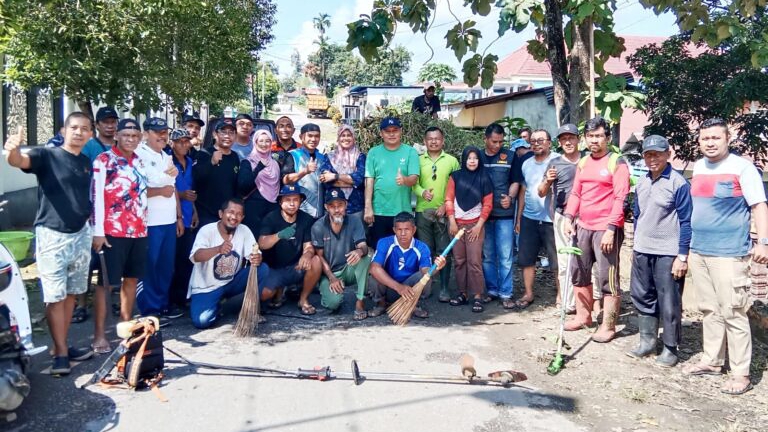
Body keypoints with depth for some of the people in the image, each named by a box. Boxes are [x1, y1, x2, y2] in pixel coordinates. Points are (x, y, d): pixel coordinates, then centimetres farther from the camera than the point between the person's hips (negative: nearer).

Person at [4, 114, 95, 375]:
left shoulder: (87, 163, 9)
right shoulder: (46, 155, -7)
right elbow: (19, 161, -27)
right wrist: (13, 150, -50)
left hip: (80, 235, 6)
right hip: (52, 235, -6)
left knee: (71, 294, 12)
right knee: (55, 296, -2)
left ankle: (62, 346, 23)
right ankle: (61, 353, 6)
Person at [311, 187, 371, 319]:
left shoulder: (355, 222, -8)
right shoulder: (318, 227, -9)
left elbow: (364, 247, -17)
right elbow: (320, 256, -5)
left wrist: (360, 251, -44)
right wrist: (332, 278, -15)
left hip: (349, 270, 1)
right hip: (329, 273, -1)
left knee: (364, 258, -31)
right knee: (333, 302, -28)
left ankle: (360, 301, -20)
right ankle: (326, 290, 11)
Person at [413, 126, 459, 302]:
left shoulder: (451, 160, 3)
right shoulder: (418, 160, 6)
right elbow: (413, 183, -2)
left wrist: (446, 205, -9)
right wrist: (422, 192, -22)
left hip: (444, 212, -1)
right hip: (423, 211, 1)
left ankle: (444, 288, 11)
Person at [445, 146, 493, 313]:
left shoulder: (484, 179, 0)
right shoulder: (455, 176, 4)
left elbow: (488, 204, -1)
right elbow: (449, 199, 2)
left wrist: (479, 225, -6)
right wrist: (452, 222, -4)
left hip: (475, 224, -2)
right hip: (457, 223, 2)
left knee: (474, 261, -6)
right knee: (459, 260, 6)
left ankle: (477, 296, -2)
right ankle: (462, 293, 14)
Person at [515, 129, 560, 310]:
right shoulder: (526, 164, 12)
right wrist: (518, 218, 17)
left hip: (551, 219, -5)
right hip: (529, 218, 5)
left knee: (557, 260, 2)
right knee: (526, 259, 10)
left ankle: (561, 295, 16)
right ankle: (528, 293, 23)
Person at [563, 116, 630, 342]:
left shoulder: (617, 163, -7)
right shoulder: (583, 163, 13)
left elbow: (620, 198, -12)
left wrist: (611, 229, -18)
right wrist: (569, 218, 3)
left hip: (606, 229, -7)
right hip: (583, 227, 7)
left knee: (608, 278, -2)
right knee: (579, 273, 14)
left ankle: (608, 325, 7)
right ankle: (583, 315, 28)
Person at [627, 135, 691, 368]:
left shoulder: (678, 183, -11)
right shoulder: (641, 183, 9)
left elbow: (686, 222, -11)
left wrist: (682, 256, -13)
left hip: (668, 254, -6)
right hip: (642, 252, 7)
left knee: (669, 304, 3)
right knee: (642, 297, 13)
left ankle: (670, 348, 17)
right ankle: (647, 341, 26)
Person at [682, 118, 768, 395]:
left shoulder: (742, 168, -7)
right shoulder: (698, 167, 12)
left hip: (729, 254, -7)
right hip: (698, 251, 7)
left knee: (733, 313, -4)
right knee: (710, 310, 14)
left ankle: (741, 374, 5)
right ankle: (712, 361, 25)